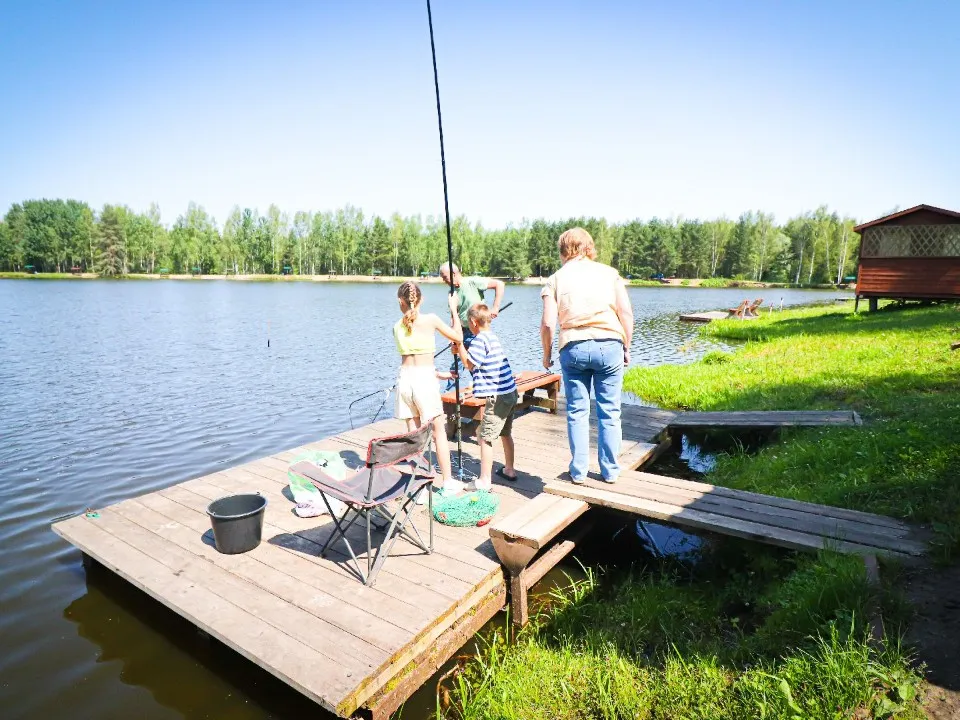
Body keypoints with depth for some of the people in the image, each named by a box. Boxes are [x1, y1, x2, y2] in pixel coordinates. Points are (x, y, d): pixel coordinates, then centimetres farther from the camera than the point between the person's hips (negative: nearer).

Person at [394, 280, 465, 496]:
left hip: (405, 377, 4)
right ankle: (448, 483, 13)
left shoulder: (397, 327, 8)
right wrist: (453, 309, 15)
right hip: (424, 379, -3)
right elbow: (458, 337, 6)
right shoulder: (430, 319, -4)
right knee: (439, 432, 7)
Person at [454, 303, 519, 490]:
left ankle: (485, 481, 0)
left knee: (485, 438, -4)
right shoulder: (493, 337, 16)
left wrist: (459, 344, -8)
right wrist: (461, 350, 21)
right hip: (510, 392, 10)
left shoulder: (480, 339, -13)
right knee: (505, 433, 22)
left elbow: (470, 365, -12)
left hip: (497, 396, -10)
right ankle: (509, 470, 35)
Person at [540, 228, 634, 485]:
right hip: (609, 346, 1)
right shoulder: (609, 272, 8)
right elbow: (626, 313, 1)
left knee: (577, 412, 10)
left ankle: (578, 471, 16)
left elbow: (548, 323, -4)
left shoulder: (556, 279, 5)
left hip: (573, 348, 0)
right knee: (609, 411, 10)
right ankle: (610, 470, 20)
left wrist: (547, 354, 9)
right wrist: (626, 347, 11)